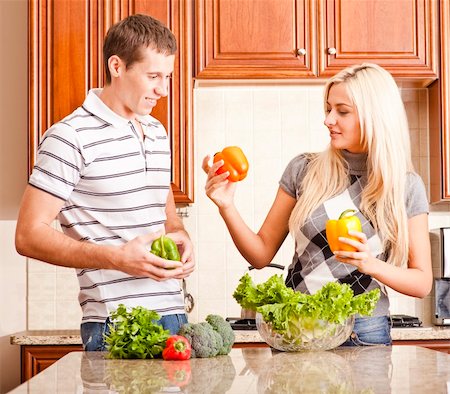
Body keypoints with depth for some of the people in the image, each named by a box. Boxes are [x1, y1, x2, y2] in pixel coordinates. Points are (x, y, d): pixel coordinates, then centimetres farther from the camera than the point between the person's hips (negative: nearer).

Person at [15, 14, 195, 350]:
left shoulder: (158, 133, 15)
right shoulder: (71, 137, -9)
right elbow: (29, 235, -12)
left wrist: (181, 239, 2)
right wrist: (117, 258, -21)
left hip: (174, 314, 7)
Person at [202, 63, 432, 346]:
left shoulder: (406, 186, -3)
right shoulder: (303, 170, 2)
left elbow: (423, 283, 0)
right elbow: (261, 255, 5)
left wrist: (371, 264, -18)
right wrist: (227, 208, -11)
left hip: (363, 332, -1)